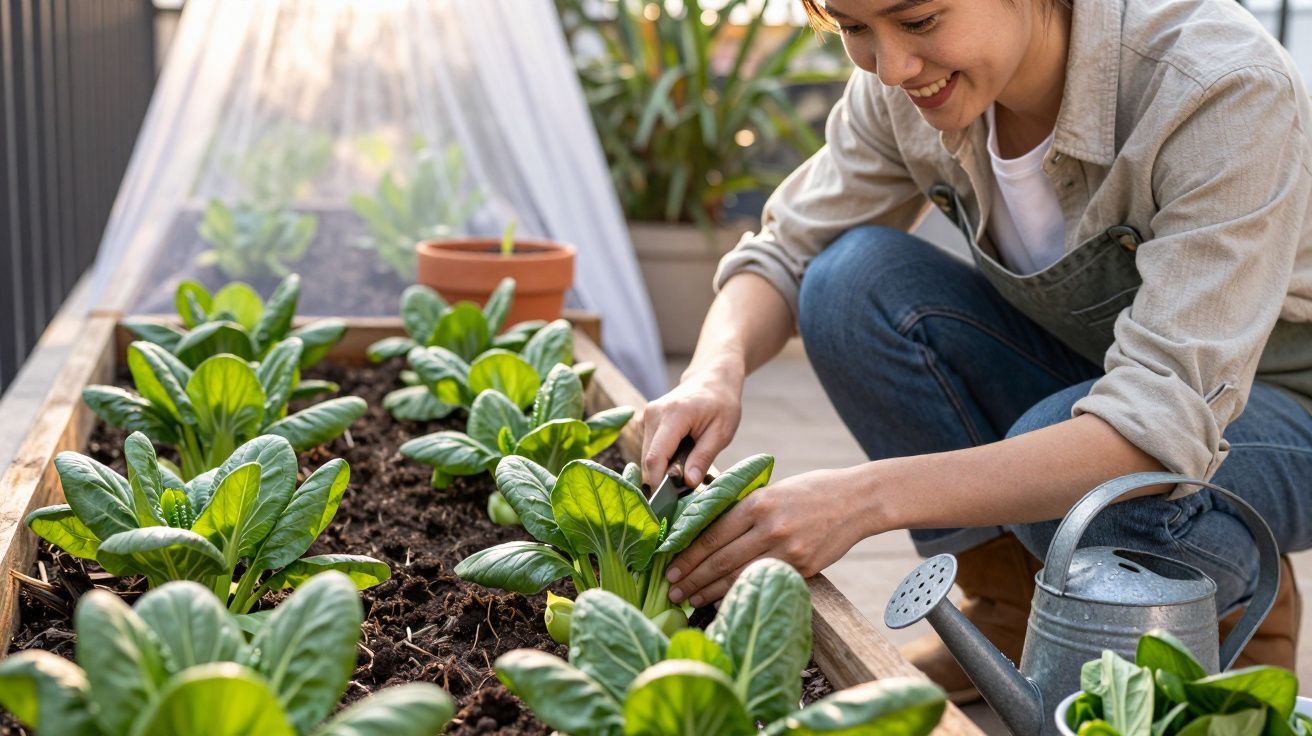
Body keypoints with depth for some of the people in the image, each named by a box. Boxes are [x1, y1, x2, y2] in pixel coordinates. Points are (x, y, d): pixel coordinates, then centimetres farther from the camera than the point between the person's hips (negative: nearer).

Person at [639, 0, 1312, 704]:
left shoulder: (1226, 88, -32)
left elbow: (1170, 419, -39)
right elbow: (785, 253, -5)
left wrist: (868, 498, -47)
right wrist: (716, 372, -29)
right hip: (1079, 370, 5)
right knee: (852, 277, -21)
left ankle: (1240, 611, -2)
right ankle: (1010, 611, -4)